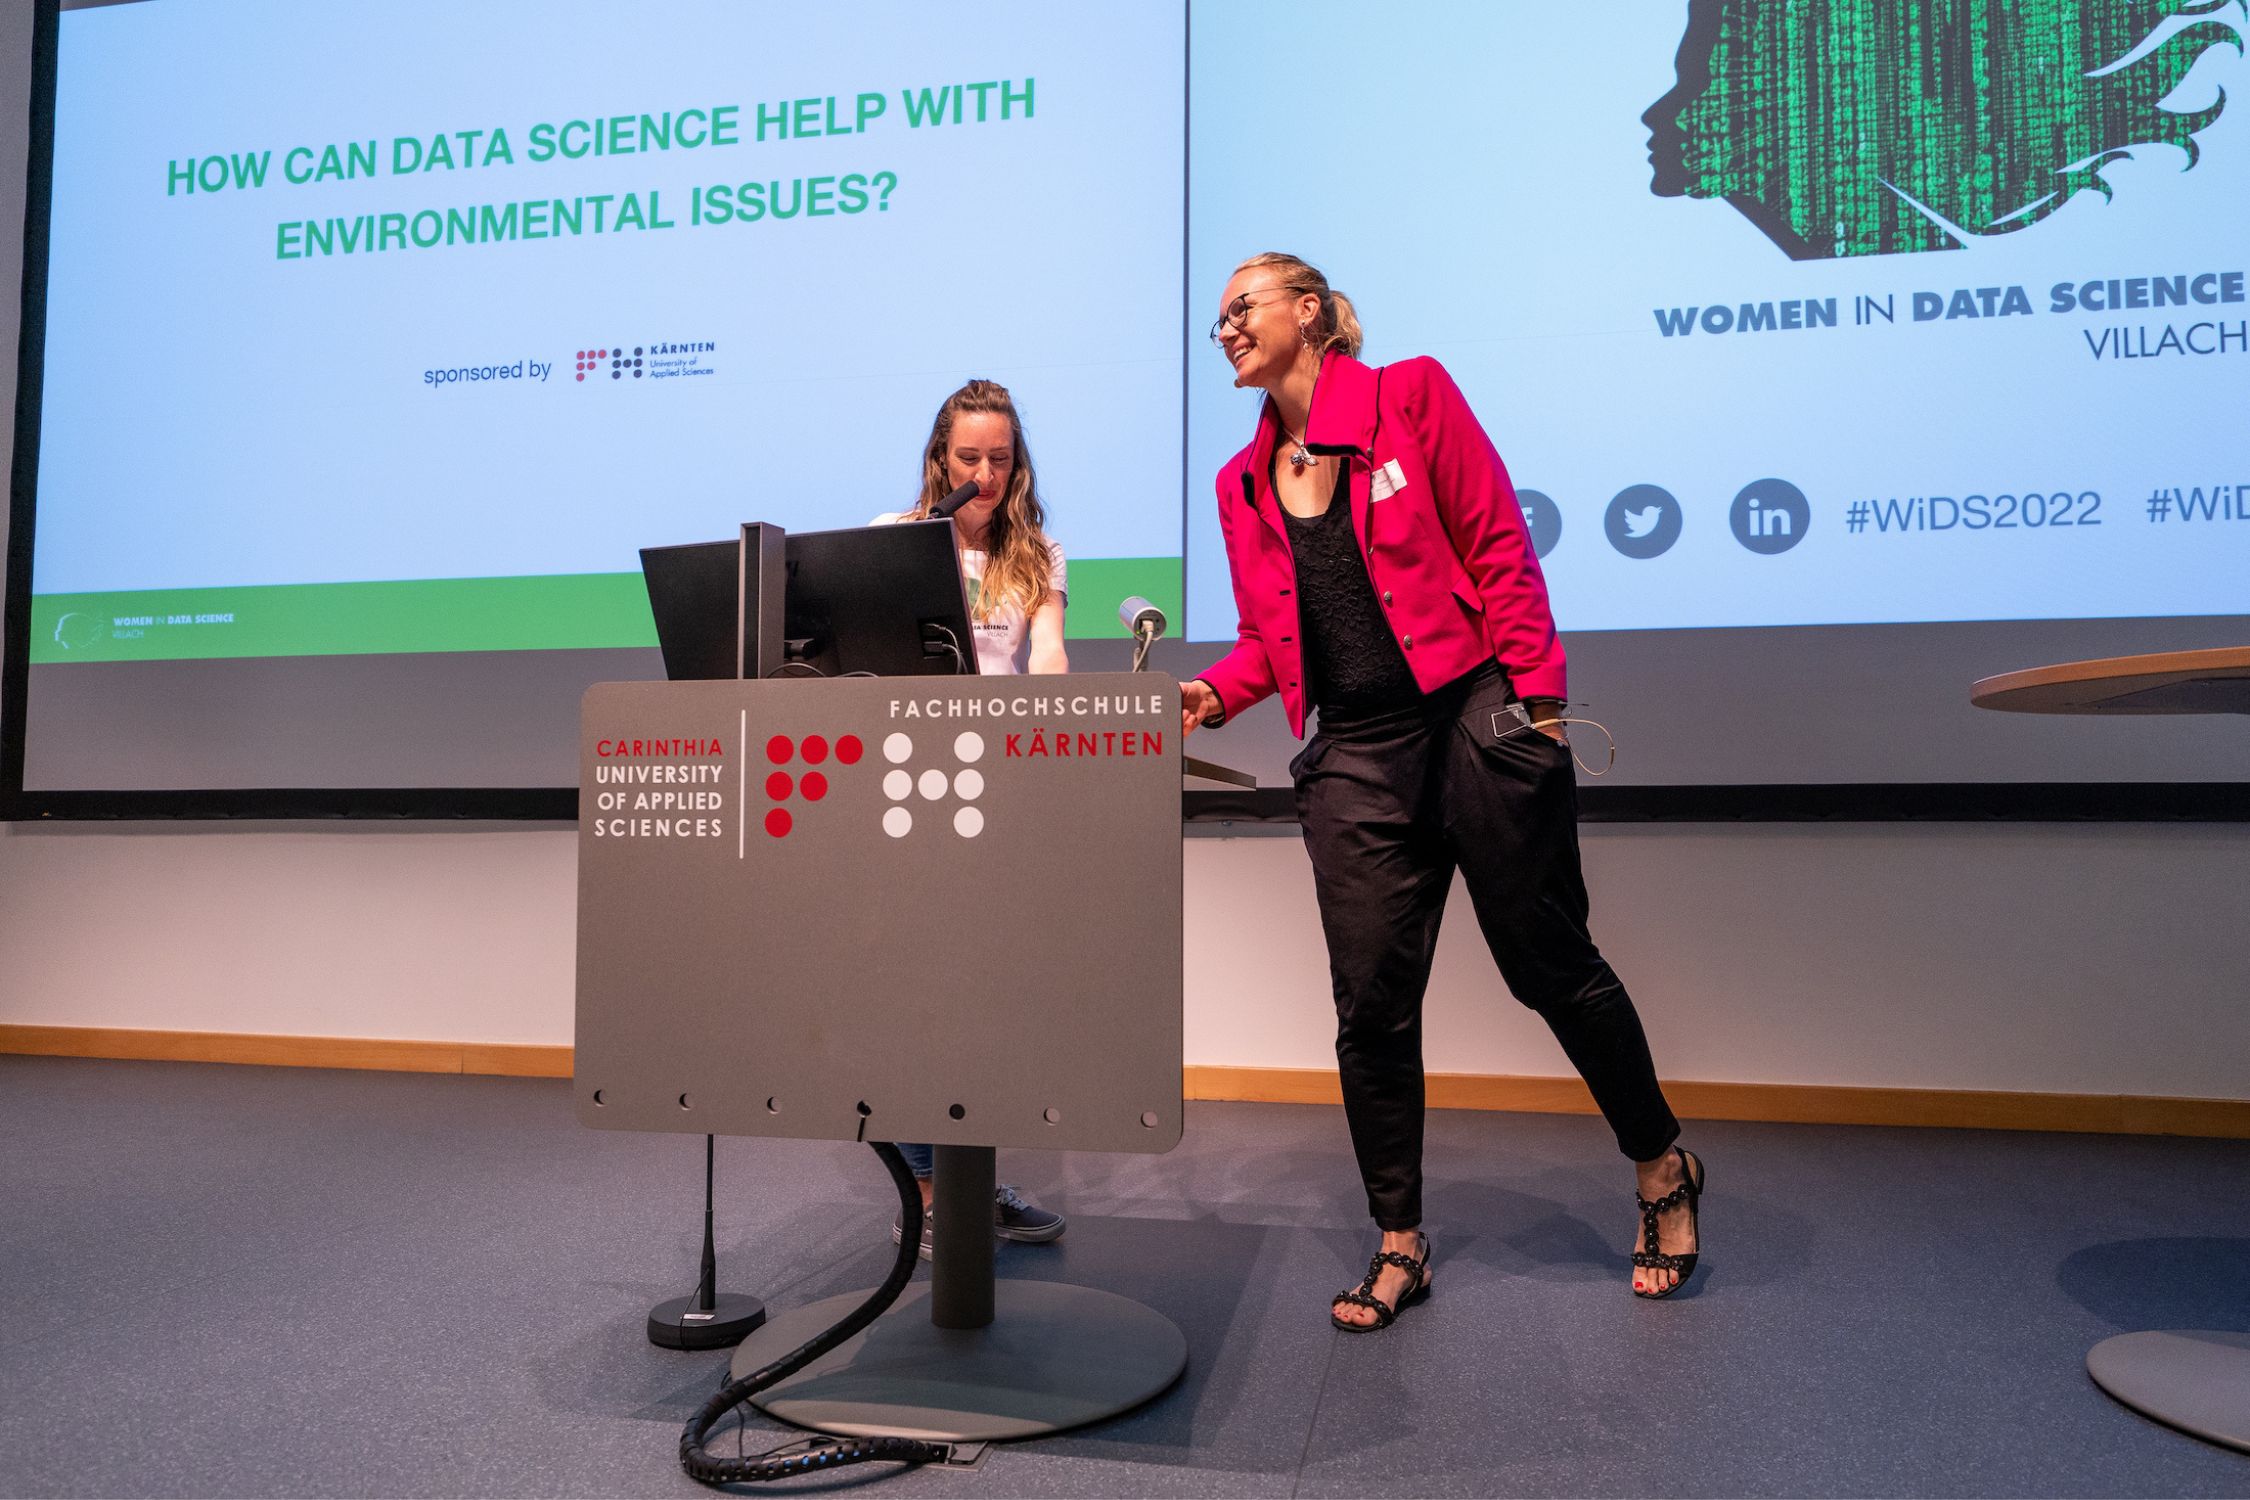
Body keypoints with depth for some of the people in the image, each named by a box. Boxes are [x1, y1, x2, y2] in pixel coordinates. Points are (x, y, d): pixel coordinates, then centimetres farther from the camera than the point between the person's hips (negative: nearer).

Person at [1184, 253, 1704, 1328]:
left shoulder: (1411, 396, 2)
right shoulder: (1241, 484, 15)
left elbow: (1499, 547, -3)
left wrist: (1537, 695, -10)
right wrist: (1213, 692, -3)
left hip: (1474, 717, -4)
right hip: (1355, 756, 4)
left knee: (1548, 963, 5)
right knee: (1372, 1004, 3)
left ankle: (1663, 1170, 31)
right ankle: (1399, 1246, 19)